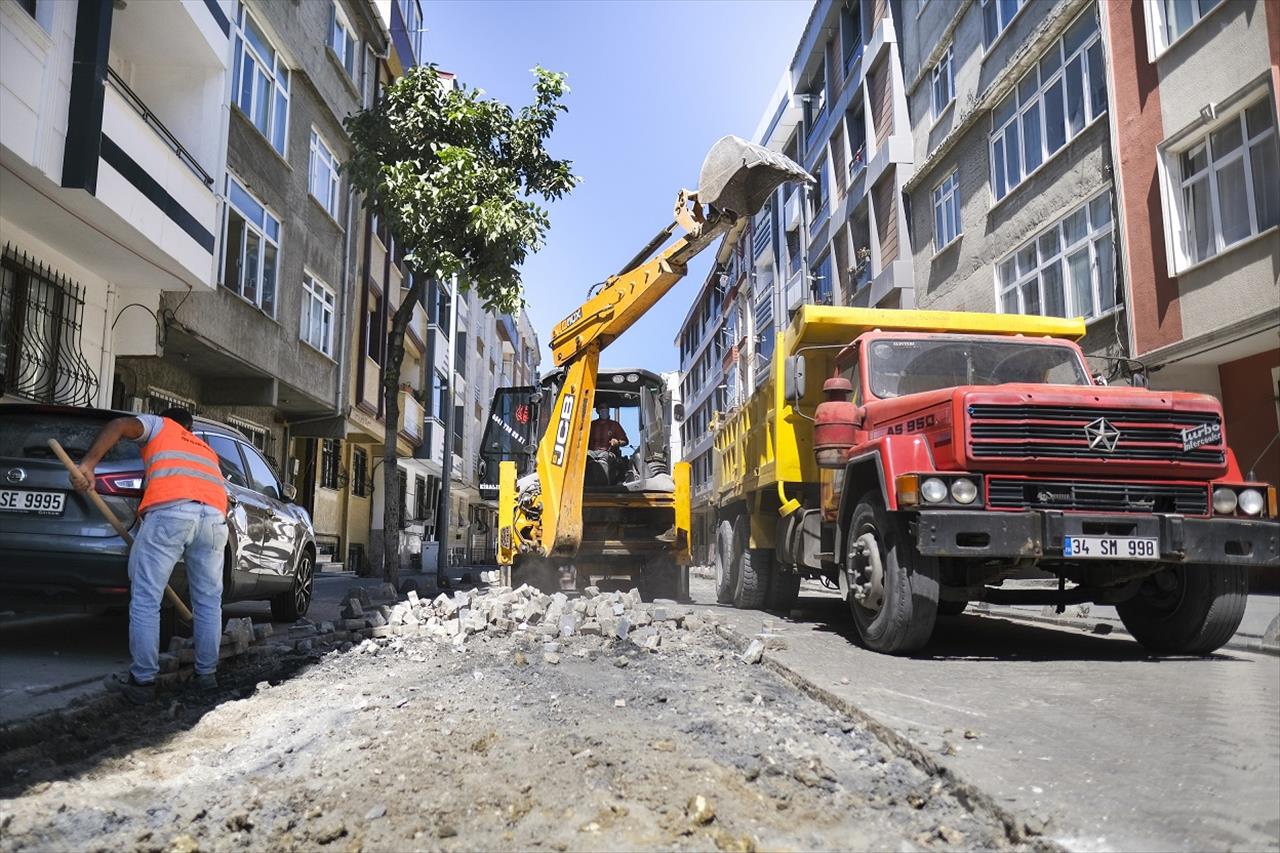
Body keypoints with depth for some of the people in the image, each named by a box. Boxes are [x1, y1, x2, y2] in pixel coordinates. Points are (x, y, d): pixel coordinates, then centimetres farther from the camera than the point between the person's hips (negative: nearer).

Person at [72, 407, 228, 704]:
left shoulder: (159, 425, 27)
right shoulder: (206, 450, 39)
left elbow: (119, 425, 7)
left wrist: (88, 464, -1)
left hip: (169, 511, -4)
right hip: (215, 516, 4)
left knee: (145, 601, 3)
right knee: (208, 602, 15)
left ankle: (143, 680, 5)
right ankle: (207, 674, 22)